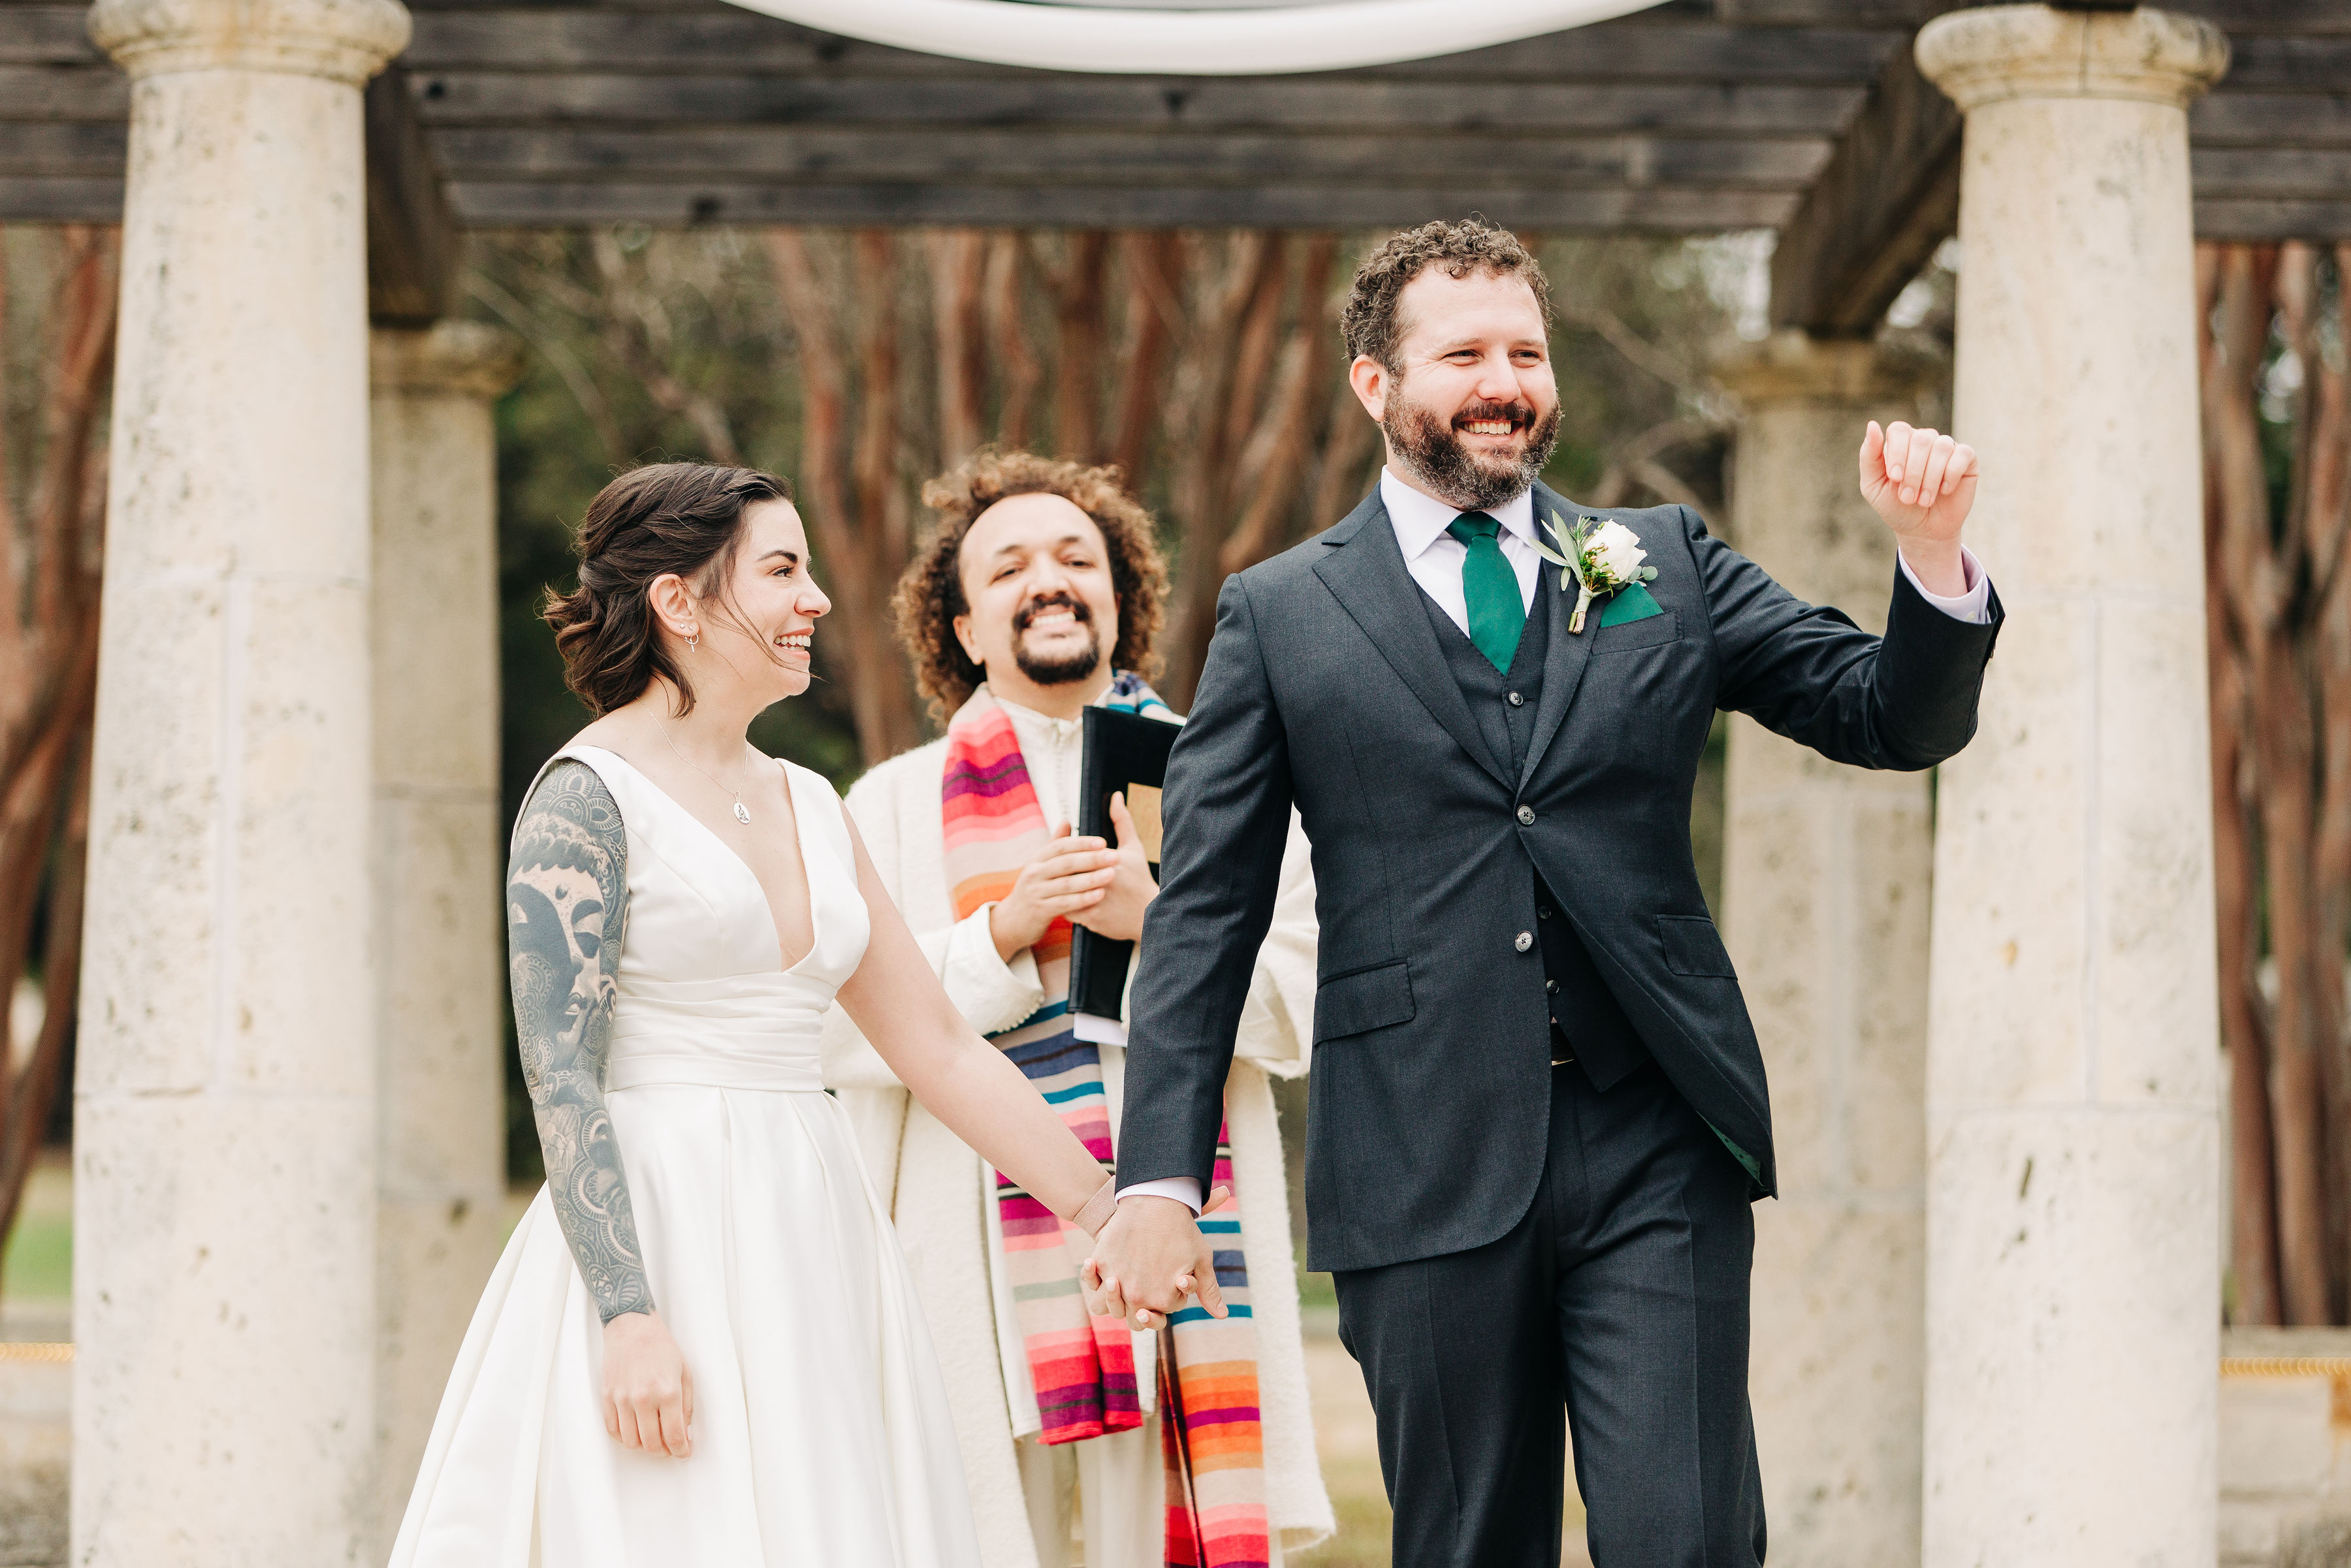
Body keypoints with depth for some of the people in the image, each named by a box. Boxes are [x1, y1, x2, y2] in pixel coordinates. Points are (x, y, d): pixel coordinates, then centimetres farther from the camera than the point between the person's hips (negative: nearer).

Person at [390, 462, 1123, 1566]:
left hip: (810, 1249, 7)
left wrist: (1106, 1212, 16)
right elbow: (560, 1079, -13)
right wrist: (630, 1313, -22)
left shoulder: (807, 805, 16)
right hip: (663, 1240, -7)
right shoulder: (588, 797, -6)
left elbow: (939, 1048, 18)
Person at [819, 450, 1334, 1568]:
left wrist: (1161, 920, -10)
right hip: (985, 1266, -1)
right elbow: (845, 1035, -1)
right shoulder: (894, 805, 10)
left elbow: (1297, 1014, 5)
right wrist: (1005, 932, -12)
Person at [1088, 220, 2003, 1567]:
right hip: (1426, 1171, 0)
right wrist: (1158, 1179, -3)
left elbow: (1898, 719, 8)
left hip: (1657, 1152, 0)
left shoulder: (1665, 566, 12)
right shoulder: (1282, 616, 8)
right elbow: (1205, 913, 5)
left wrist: (1932, 550, -13)